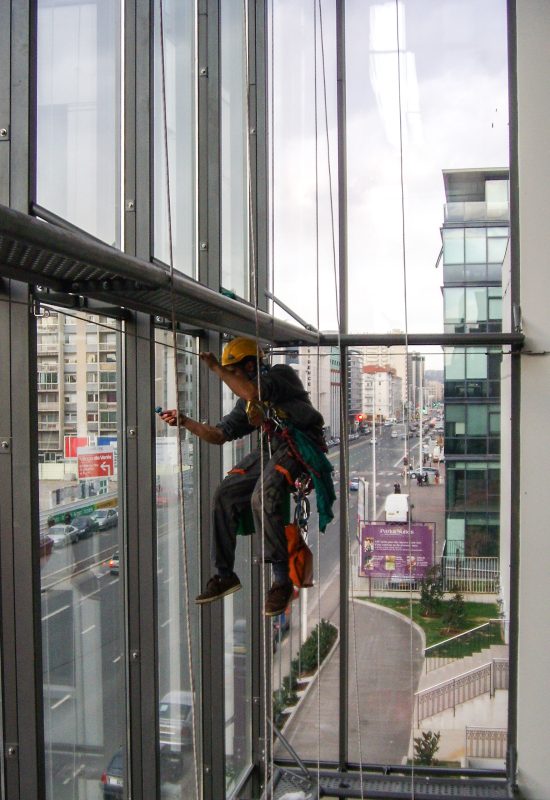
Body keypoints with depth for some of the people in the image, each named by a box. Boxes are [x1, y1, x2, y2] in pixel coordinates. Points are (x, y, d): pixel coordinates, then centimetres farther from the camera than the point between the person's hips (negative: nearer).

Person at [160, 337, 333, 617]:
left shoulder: (281, 373, -3)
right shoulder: (247, 402, 21)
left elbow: (253, 393, -25)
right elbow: (219, 435, 21)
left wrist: (216, 368, -13)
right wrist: (185, 421, 9)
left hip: (300, 445, -8)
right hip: (271, 449, 8)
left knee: (262, 497, -30)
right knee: (225, 494, -4)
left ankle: (282, 581, -23)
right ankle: (225, 574, 4)